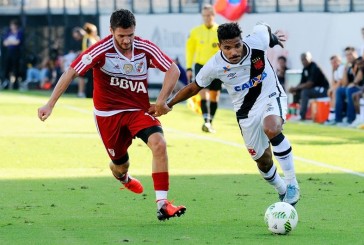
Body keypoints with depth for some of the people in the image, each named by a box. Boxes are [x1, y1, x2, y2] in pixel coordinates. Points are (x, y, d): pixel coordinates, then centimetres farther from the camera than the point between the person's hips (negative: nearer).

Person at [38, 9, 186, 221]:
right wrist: (50, 104, -20)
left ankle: (162, 205, -24)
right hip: (108, 113, -1)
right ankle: (122, 176, 52)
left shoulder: (146, 48, -11)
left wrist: (162, 100, -18)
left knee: (159, 144, -25)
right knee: (120, 164, 8)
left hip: (139, 109, 1)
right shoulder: (101, 50, -18)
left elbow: (173, 70, -7)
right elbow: (71, 73, -16)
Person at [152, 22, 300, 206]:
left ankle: (292, 184, -25)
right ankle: (282, 191, 39)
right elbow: (194, 87, -2)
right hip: (246, 112, 2)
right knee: (263, 161, 6)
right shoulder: (215, 66, -20)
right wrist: (168, 105, -2)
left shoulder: (258, 42, -23)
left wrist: (274, 37, 25)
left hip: (271, 97, -2)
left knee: (271, 129, -35)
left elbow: (263, 27, 2)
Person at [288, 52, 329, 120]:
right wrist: (294, 89, -12)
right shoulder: (305, 69, 7)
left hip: (322, 90, -9)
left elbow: (309, 84, -26)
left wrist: (295, 88, -22)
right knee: (297, 92, -1)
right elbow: (302, 83, 8)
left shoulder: (314, 68, -20)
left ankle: (302, 116, -27)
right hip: (313, 89, 9)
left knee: (304, 92, -30)